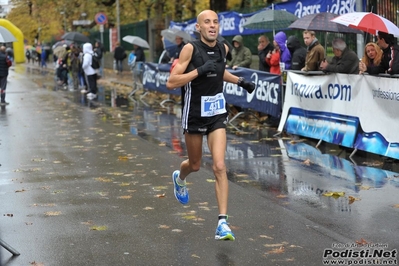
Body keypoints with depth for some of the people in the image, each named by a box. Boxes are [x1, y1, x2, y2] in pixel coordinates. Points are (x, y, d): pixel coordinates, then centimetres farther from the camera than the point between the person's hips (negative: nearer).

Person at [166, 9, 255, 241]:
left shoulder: (223, 48, 1)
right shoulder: (190, 49, -14)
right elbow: (171, 83, -20)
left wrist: (240, 81, 14)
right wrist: (199, 70, -28)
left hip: (217, 114, 3)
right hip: (194, 114, -2)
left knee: (220, 166, -12)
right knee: (195, 165, 16)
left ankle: (223, 222, -11)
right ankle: (180, 178, 54)